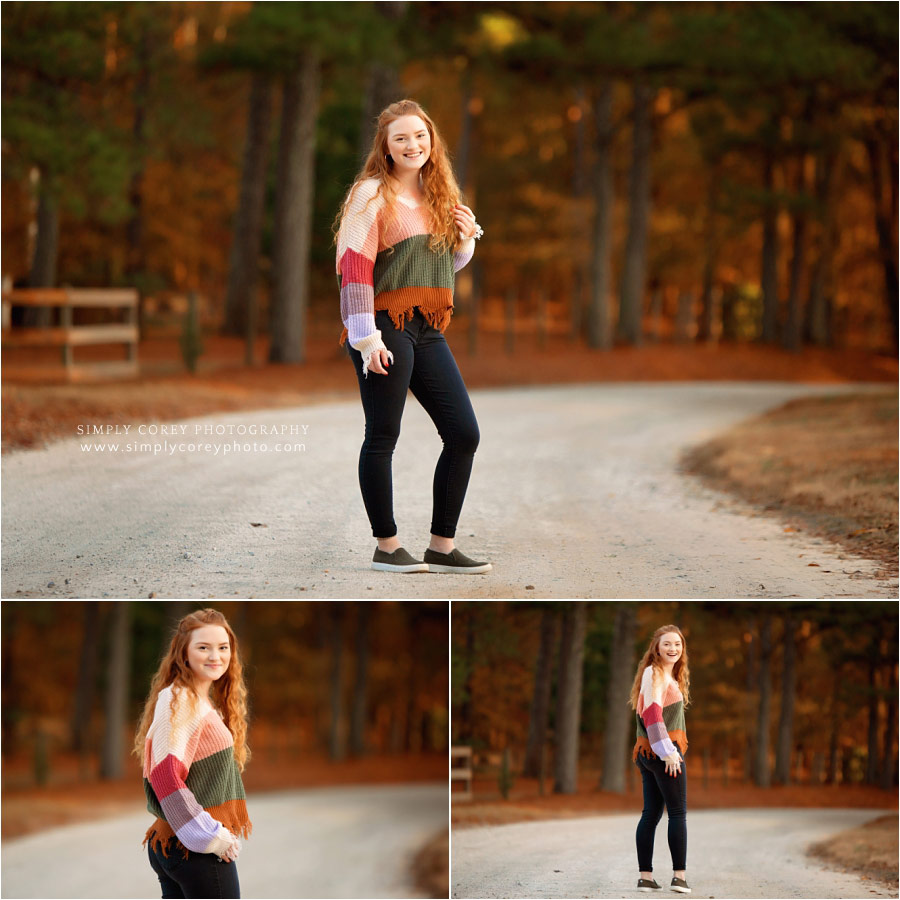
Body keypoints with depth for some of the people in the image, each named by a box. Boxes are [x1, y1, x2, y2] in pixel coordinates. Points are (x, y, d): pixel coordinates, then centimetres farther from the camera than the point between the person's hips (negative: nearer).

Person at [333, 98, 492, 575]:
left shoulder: (439, 196, 16)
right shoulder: (371, 194, -6)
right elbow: (353, 266, -12)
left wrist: (465, 239, 5)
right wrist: (366, 337, -20)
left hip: (428, 329, 7)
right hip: (385, 327, -7)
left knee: (464, 433, 4)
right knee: (383, 437, -1)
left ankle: (442, 546, 11)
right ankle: (387, 547, 9)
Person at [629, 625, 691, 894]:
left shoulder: (668, 675, 21)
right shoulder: (655, 674, -10)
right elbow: (652, 712, -19)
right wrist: (668, 751, -23)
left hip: (647, 752, 10)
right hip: (663, 751, -10)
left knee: (651, 813, 7)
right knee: (678, 813, -5)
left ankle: (645, 877, 7)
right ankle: (679, 876, -7)